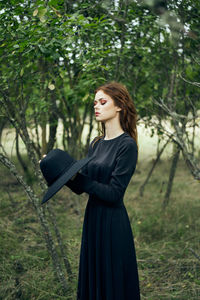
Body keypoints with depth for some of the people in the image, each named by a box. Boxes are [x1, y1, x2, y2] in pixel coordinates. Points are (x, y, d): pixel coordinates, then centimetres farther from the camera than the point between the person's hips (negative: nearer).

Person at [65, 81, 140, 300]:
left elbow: (114, 193, -19)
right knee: (91, 282, 19)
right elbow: (80, 188, 9)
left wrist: (76, 176, -23)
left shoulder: (127, 145, -13)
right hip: (92, 220, 7)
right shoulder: (96, 144, 9)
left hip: (113, 224, -7)